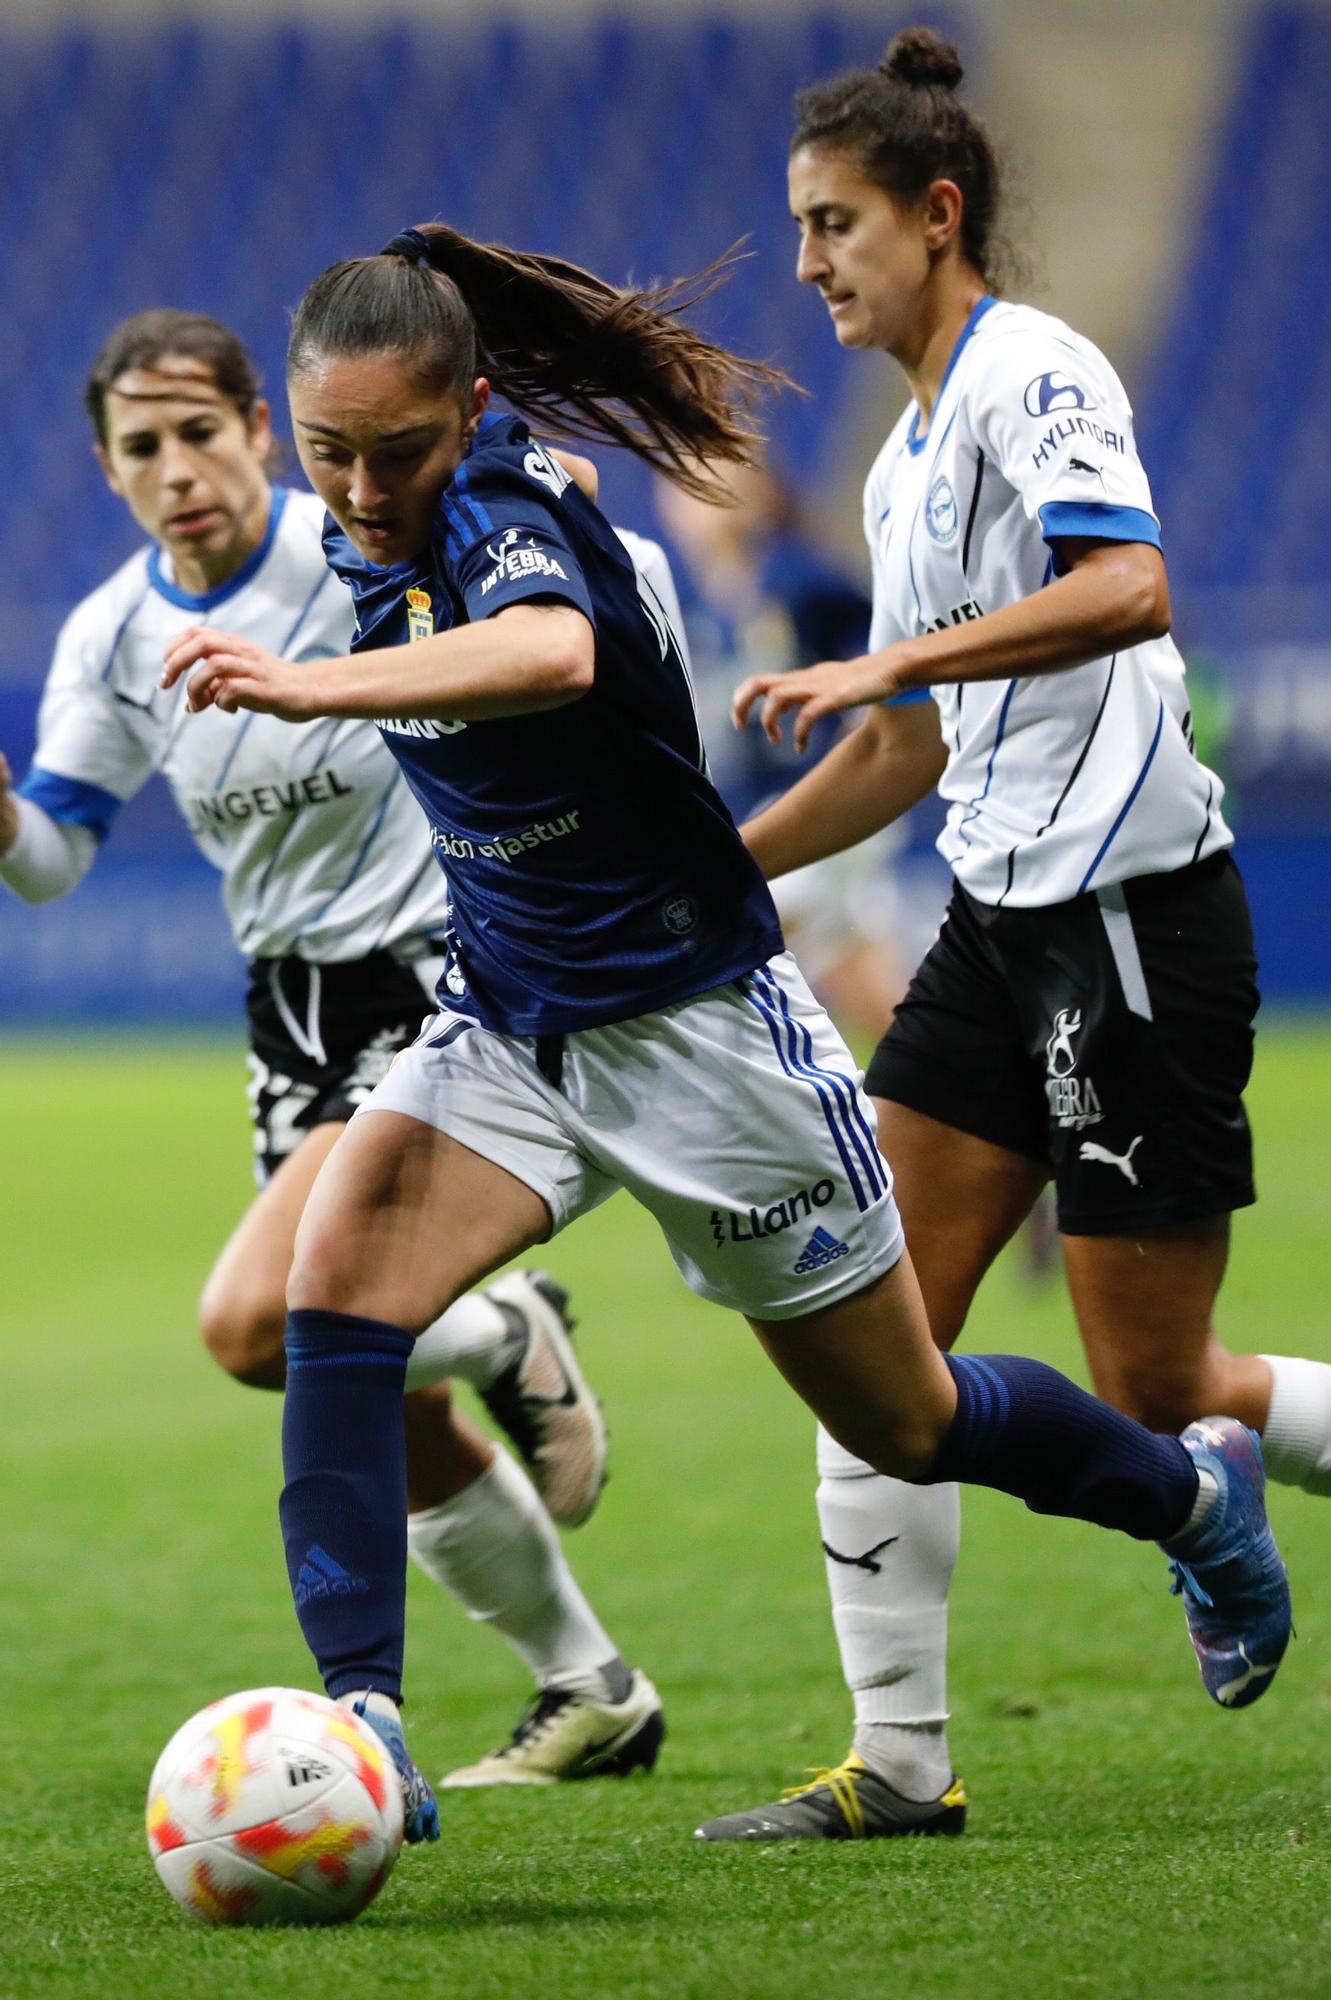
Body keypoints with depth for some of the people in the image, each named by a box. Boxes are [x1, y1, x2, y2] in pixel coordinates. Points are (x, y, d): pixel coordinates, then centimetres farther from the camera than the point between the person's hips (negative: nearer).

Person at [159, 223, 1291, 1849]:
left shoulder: (508, 513, -26)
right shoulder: (387, 538, -2)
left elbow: (554, 654, -53)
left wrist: (313, 686, -65)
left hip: (697, 1027, -7)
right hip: (508, 1026, 7)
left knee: (904, 1425, 10)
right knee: (338, 1275, -23)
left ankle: (1196, 1492, 40)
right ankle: (361, 1730, -28)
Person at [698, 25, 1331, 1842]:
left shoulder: (1032, 373, -11)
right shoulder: (907, 460, 17)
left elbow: (1128, 589, -29)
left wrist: (880, 664, -32)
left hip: (1134, 912, -9)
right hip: (1003, 918, 9)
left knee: (1157, 1401, -5)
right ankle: (899, 1759, 1)